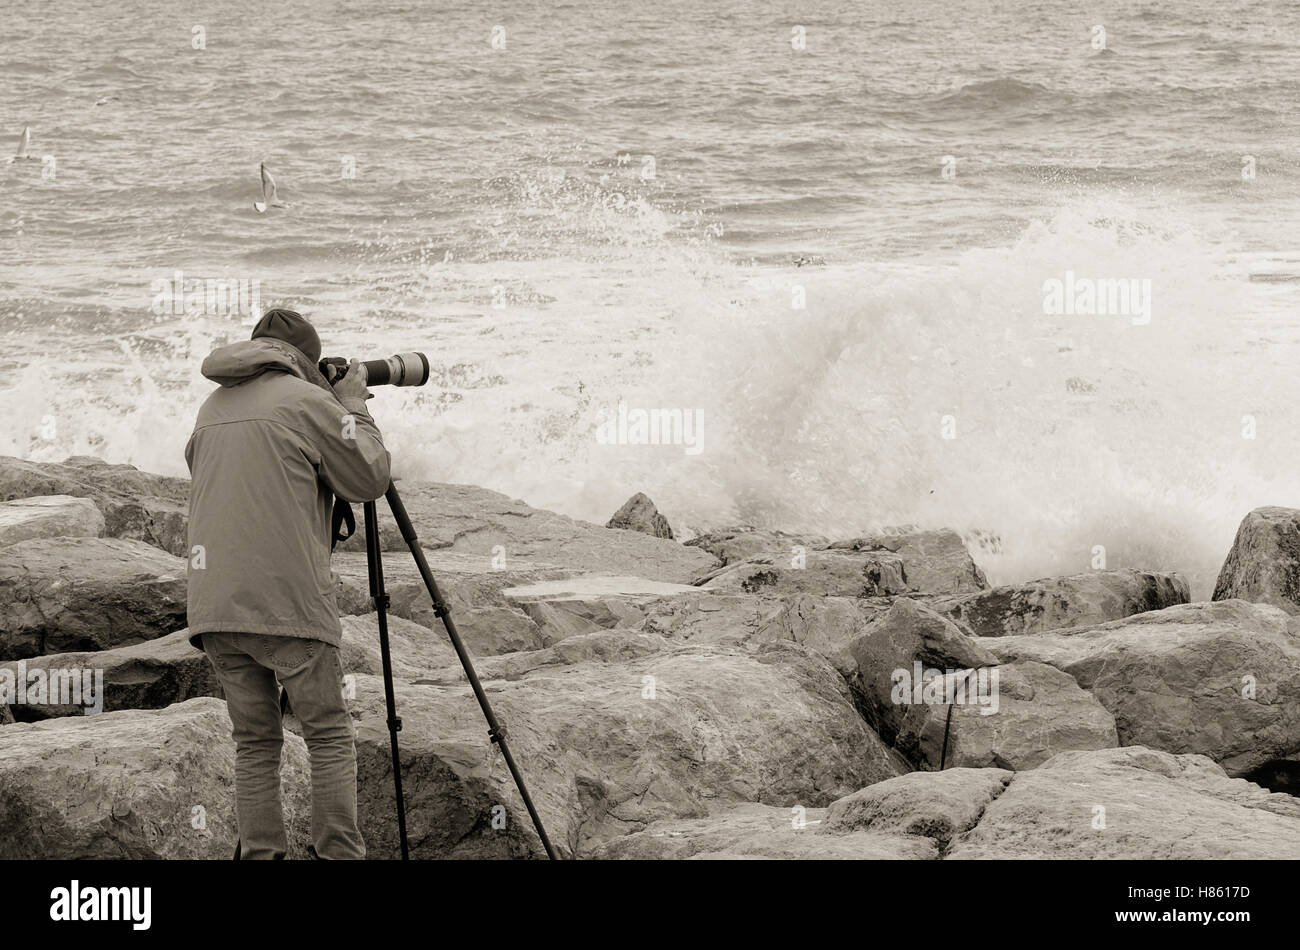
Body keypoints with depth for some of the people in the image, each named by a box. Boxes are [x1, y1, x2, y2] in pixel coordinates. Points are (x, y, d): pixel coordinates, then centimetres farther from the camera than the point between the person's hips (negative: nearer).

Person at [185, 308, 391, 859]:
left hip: (214, 604, 6)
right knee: (330, 737, 1)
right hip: (287, 602, -6)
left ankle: (259, 855, 3)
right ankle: (340, 855, -5)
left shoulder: (212, 409, 18)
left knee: (255, 742, 9)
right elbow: (369, 481, 2)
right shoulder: (307, 401, -1)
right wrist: (354, 409, 16)